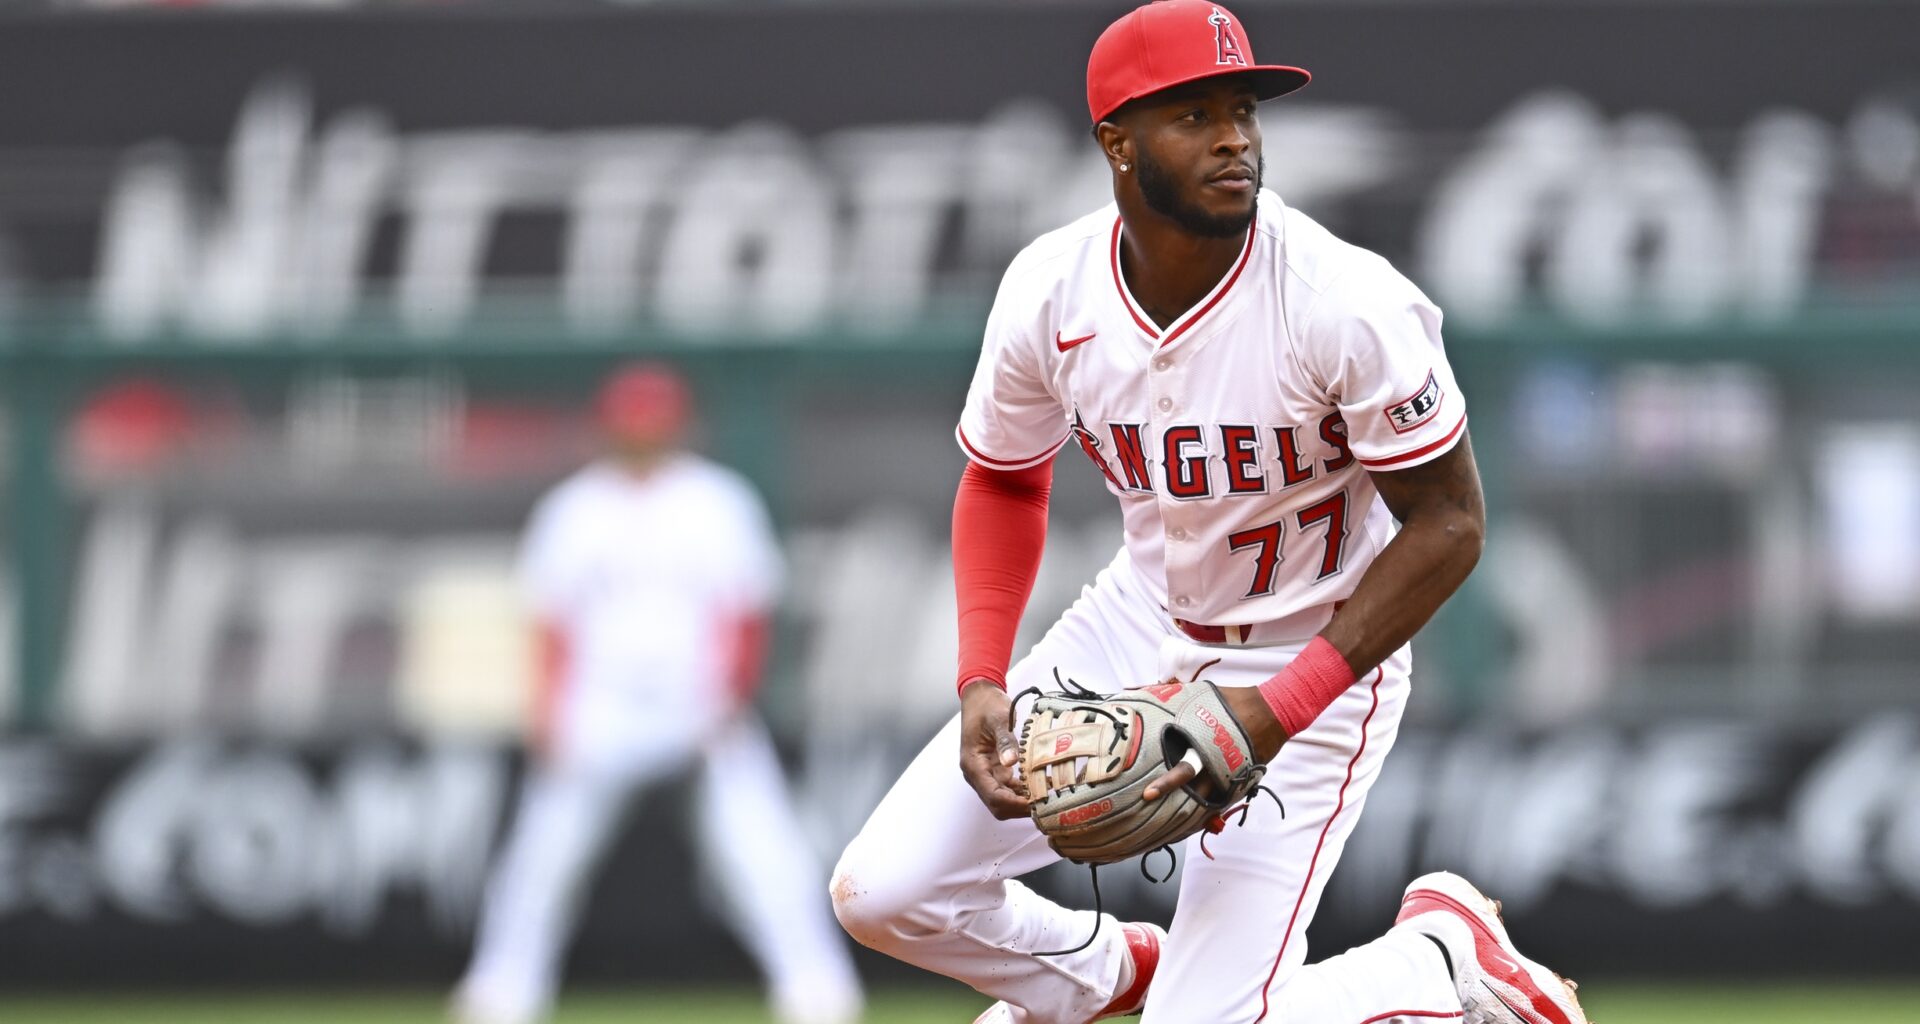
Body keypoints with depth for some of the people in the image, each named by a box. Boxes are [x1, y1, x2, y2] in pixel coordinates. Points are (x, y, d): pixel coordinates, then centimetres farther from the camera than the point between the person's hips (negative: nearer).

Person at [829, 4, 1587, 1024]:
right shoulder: (1048, 291, -14)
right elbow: (1003, 483, 5)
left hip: (1314, 659, -5)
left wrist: (1280, 710, -26)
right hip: (1142, 622, 5)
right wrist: (981, 682, -11)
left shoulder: (1347, 305, -27)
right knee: (882, 892, -4)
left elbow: (1448, 523, -18)